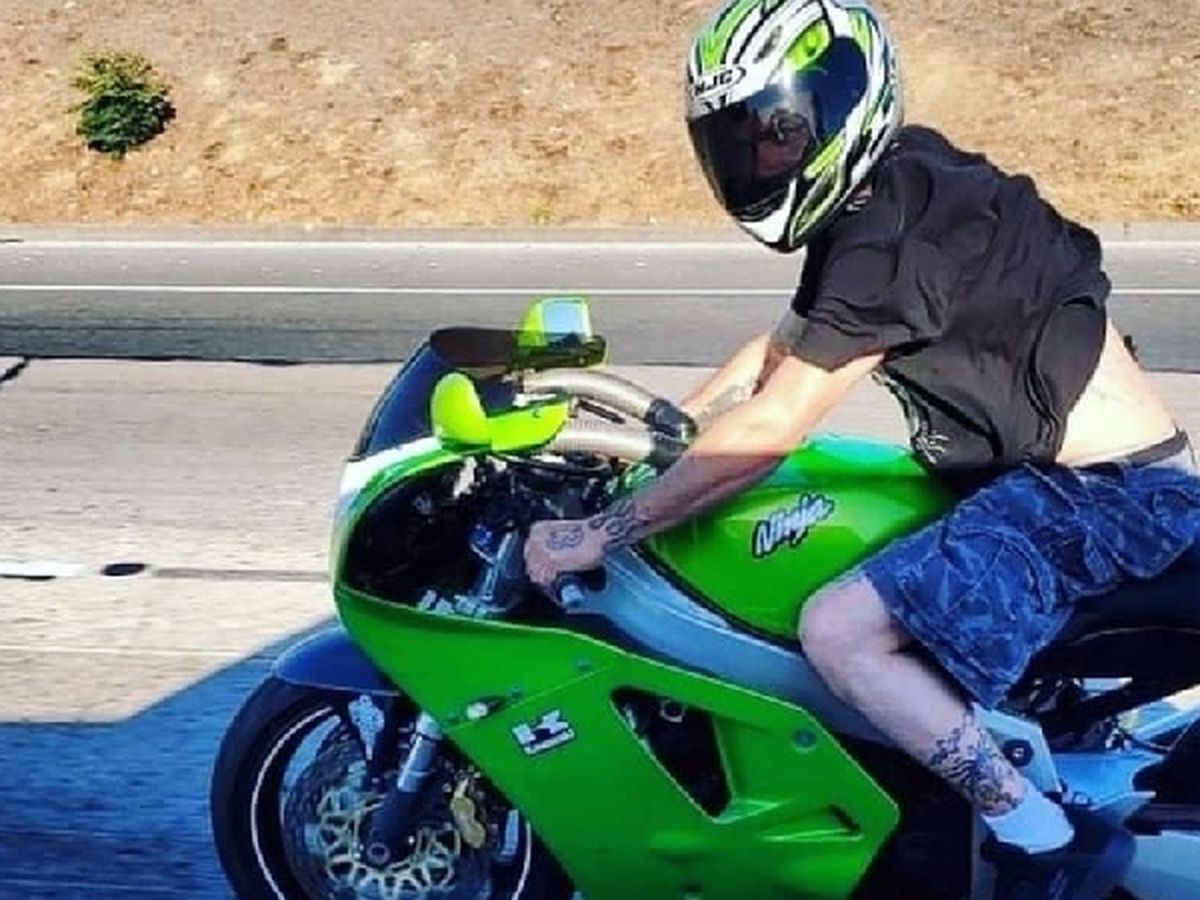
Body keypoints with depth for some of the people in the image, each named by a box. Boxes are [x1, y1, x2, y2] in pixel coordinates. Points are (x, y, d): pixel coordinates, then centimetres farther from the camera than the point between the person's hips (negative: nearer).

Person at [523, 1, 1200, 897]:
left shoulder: (894, 233, -21)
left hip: (1105, 492, -11)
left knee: (839, 629, -23)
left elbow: (767, 431, -23)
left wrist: (599, 533, -17)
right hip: (1059, 471, 11)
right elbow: (785, 346, 24)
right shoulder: (890, 192, 10)